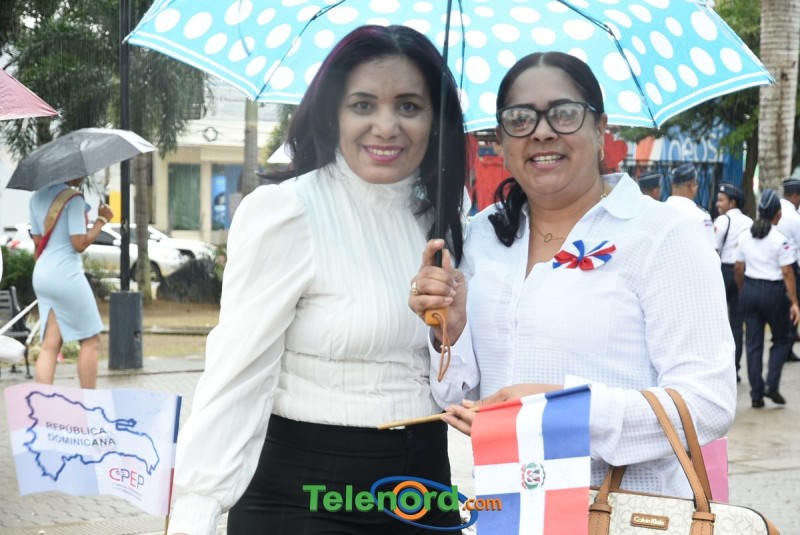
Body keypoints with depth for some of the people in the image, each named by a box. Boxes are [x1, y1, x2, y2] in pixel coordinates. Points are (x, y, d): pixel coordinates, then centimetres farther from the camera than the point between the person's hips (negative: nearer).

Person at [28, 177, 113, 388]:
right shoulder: (73, 198, -12)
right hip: (66, 275, -8)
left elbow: (37, 240, 14)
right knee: (90, 340, 4)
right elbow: (79, 244, -15)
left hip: (42, 275, 8)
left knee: (50, 345, 6)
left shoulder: (36, 197, 12)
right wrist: (102, 219, -5)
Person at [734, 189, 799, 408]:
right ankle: (771, 385, 1)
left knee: (754, 343, 8)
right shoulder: (781, 240, -12)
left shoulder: (747, 237, 5)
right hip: (773, 291, -5)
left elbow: (738, 268, 9)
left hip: (750, 289, 5)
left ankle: (756, 394, 9)